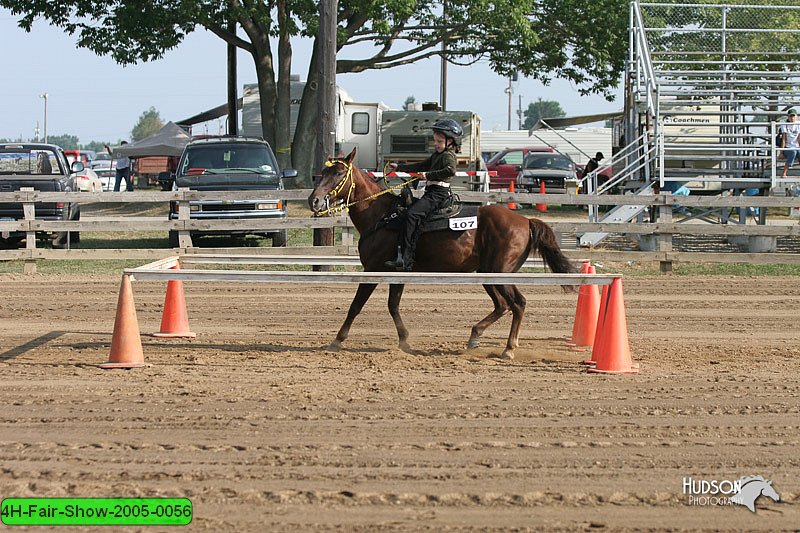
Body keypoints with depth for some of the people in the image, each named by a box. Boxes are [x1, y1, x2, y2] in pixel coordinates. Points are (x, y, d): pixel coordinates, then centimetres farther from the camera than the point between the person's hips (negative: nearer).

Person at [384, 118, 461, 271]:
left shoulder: (448, 155, -7)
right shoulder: (437, 155, 24)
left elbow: (450, 170, -27)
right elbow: (421, 166, 34)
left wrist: (428, 175, -23)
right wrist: (399, 167, 36)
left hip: (438, 193, -11)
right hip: (432, 192, 11)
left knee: (412, 214, -25)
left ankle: (406, 260, -32)